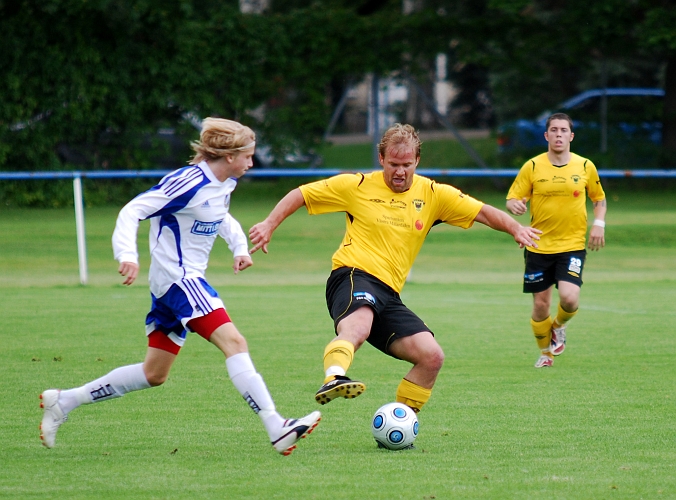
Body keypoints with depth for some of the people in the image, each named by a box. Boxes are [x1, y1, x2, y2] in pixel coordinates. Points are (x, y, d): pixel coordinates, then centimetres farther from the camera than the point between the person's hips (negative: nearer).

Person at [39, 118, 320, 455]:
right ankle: (277, 428, -29)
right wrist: (127, 255, -32)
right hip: (178, 278, -10)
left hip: (186, 281, 10)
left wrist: (239, 246, 16)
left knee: (154, 374, 13)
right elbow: (133, 211, -20)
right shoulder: (190, 182, -18)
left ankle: (64, 402, 21)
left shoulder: (224, 184, 9)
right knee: (233, 342, -21)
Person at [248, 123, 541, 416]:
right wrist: (269, 225, -2)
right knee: (358, 327, -39)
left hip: (388, 295, 5)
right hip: (353, 276, -5)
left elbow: (483, 213, 9)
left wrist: (516, 229, -9)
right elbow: (301, 195, 10)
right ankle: (333, 380, -68)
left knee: (432, 358, -7)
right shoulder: (358, 186, 4)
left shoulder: (433, 194, 11)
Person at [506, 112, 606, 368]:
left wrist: (599, 224, 0)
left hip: (572, 245, 0)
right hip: (538, 248, 0)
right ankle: (545, 352, 27)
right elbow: (512, 200, 1)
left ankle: (559, 326, 16)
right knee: (540, 306, 2)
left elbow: (599, 198, 17)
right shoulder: (532, 167, -2)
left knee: (569, 298, -19)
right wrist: (515, 205, -24)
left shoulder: (585, 167, 2)